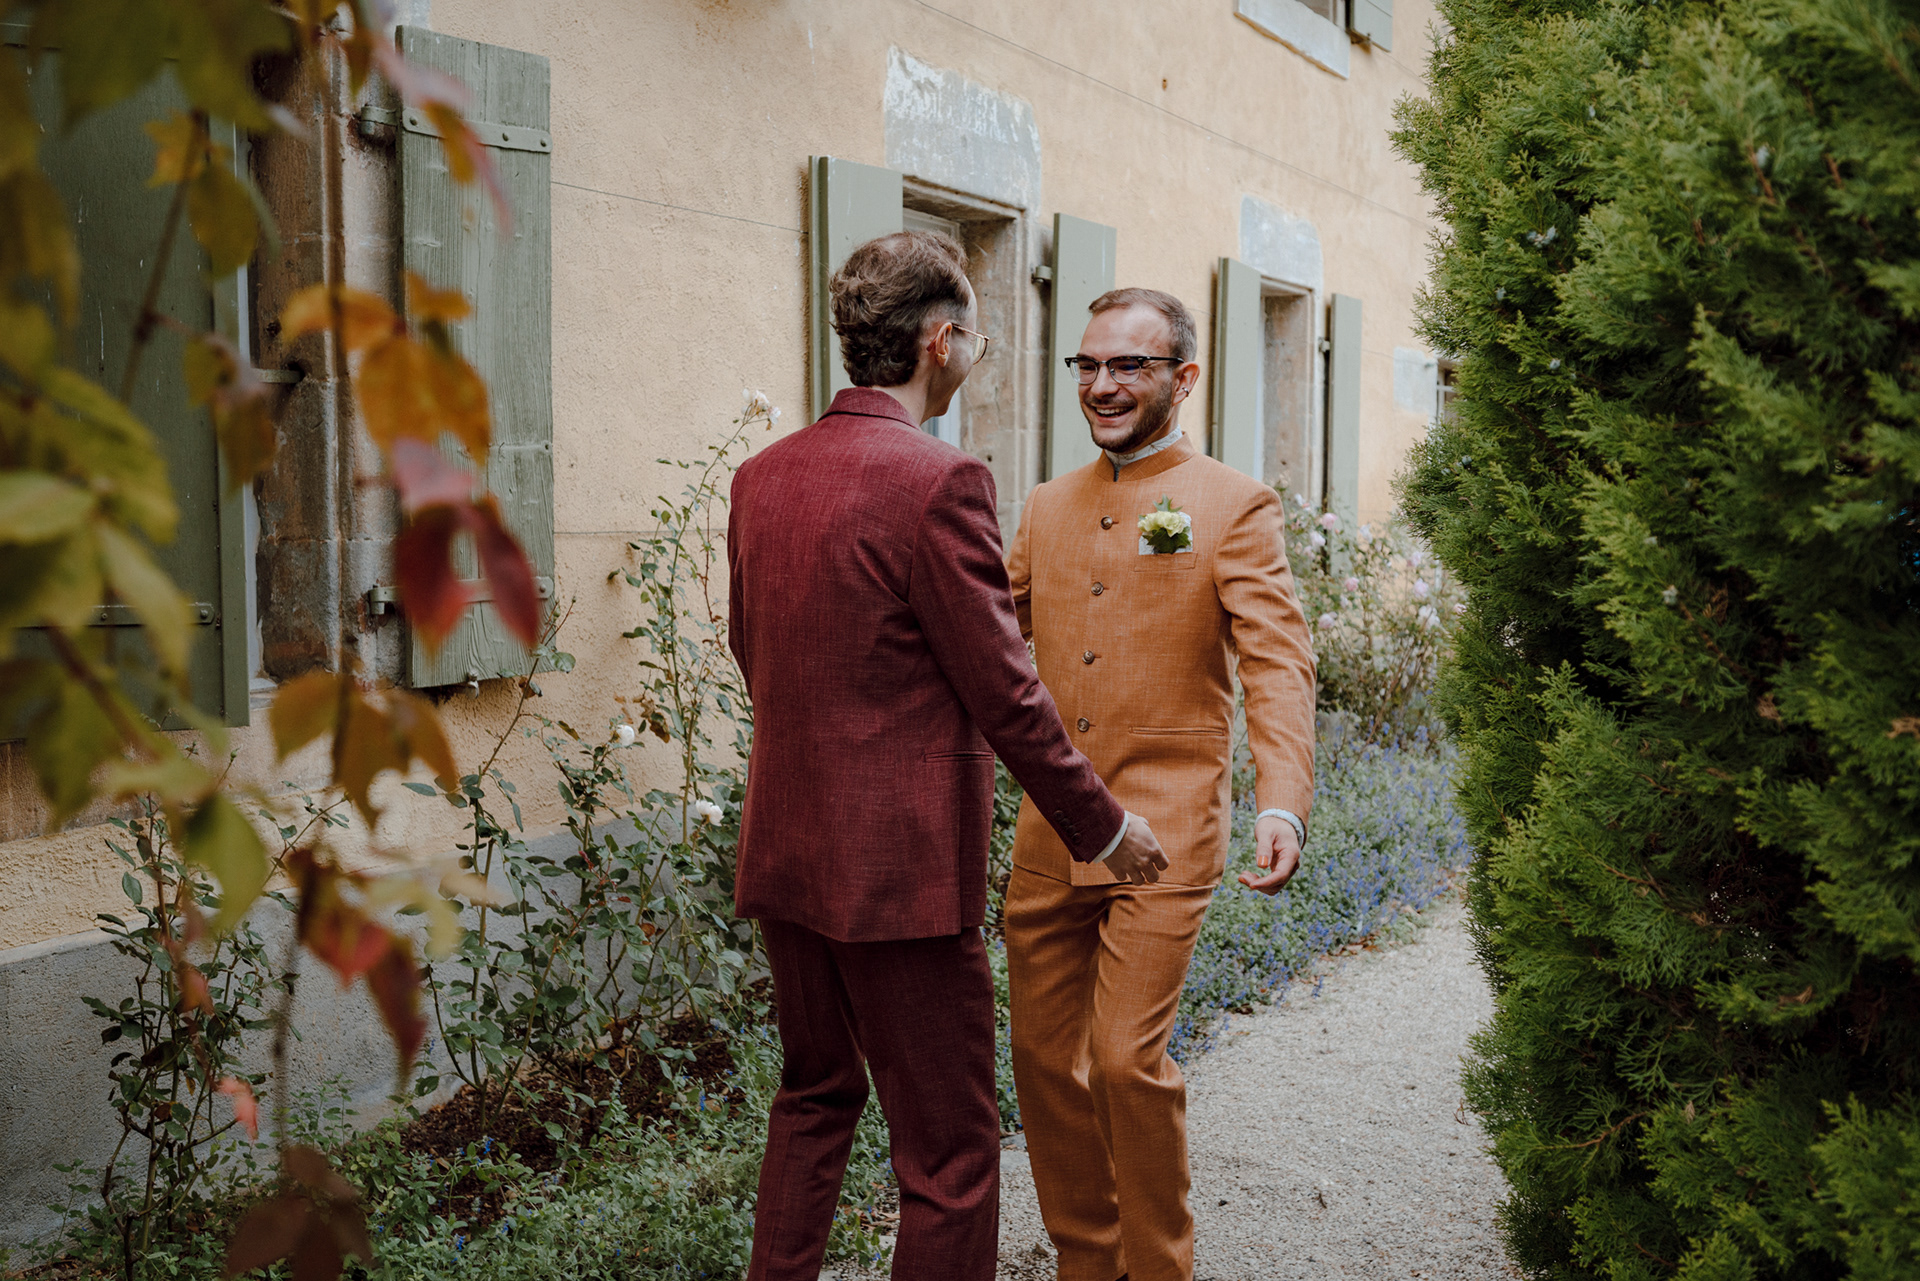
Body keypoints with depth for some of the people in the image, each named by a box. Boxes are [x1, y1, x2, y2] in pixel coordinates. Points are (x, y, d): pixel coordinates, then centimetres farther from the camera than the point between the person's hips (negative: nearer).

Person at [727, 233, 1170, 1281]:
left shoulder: (761, 475, 5)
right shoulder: (938, 481, -18)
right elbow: (1005, 695, -16)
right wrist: (1104, 828, -3)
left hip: (782, 851, 8)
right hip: (901, 866, -8)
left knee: (815, 1095, 26)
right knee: (948, 1153, 5)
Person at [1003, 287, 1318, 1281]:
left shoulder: (1235, 506, -2)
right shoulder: (1047, 506, 14)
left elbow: (1277, 661, -11)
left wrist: (1283, 803, -26)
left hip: (1162, 834, -5)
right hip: (1048, 829, 5)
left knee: (1126, 1059, -8)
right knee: (1041, 1056, 10)